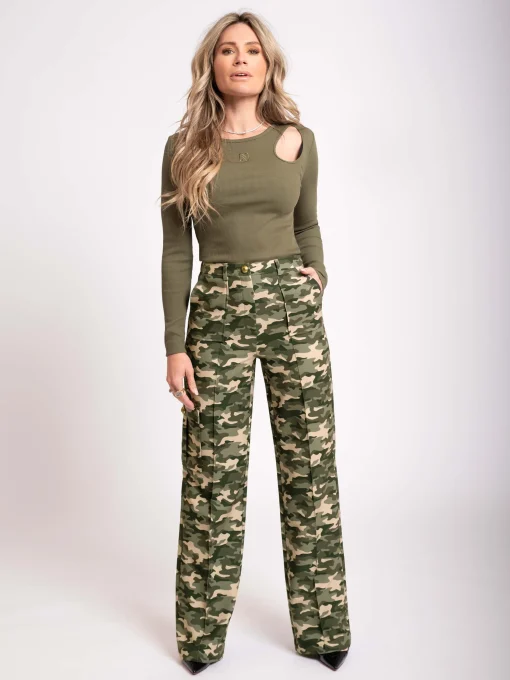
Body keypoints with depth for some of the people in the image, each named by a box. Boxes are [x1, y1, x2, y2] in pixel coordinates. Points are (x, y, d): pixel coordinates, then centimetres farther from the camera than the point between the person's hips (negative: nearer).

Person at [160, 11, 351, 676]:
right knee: (214, 473, 3)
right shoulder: (183, 147, 4)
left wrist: (315, 280, 2)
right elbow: (175, 250, 2)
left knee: (309, 465, 6)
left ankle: (322, 626, 24)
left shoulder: (299, 140, 8)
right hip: (217, 313, -1)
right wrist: (174, 345, -3)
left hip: (294, 306, 2)